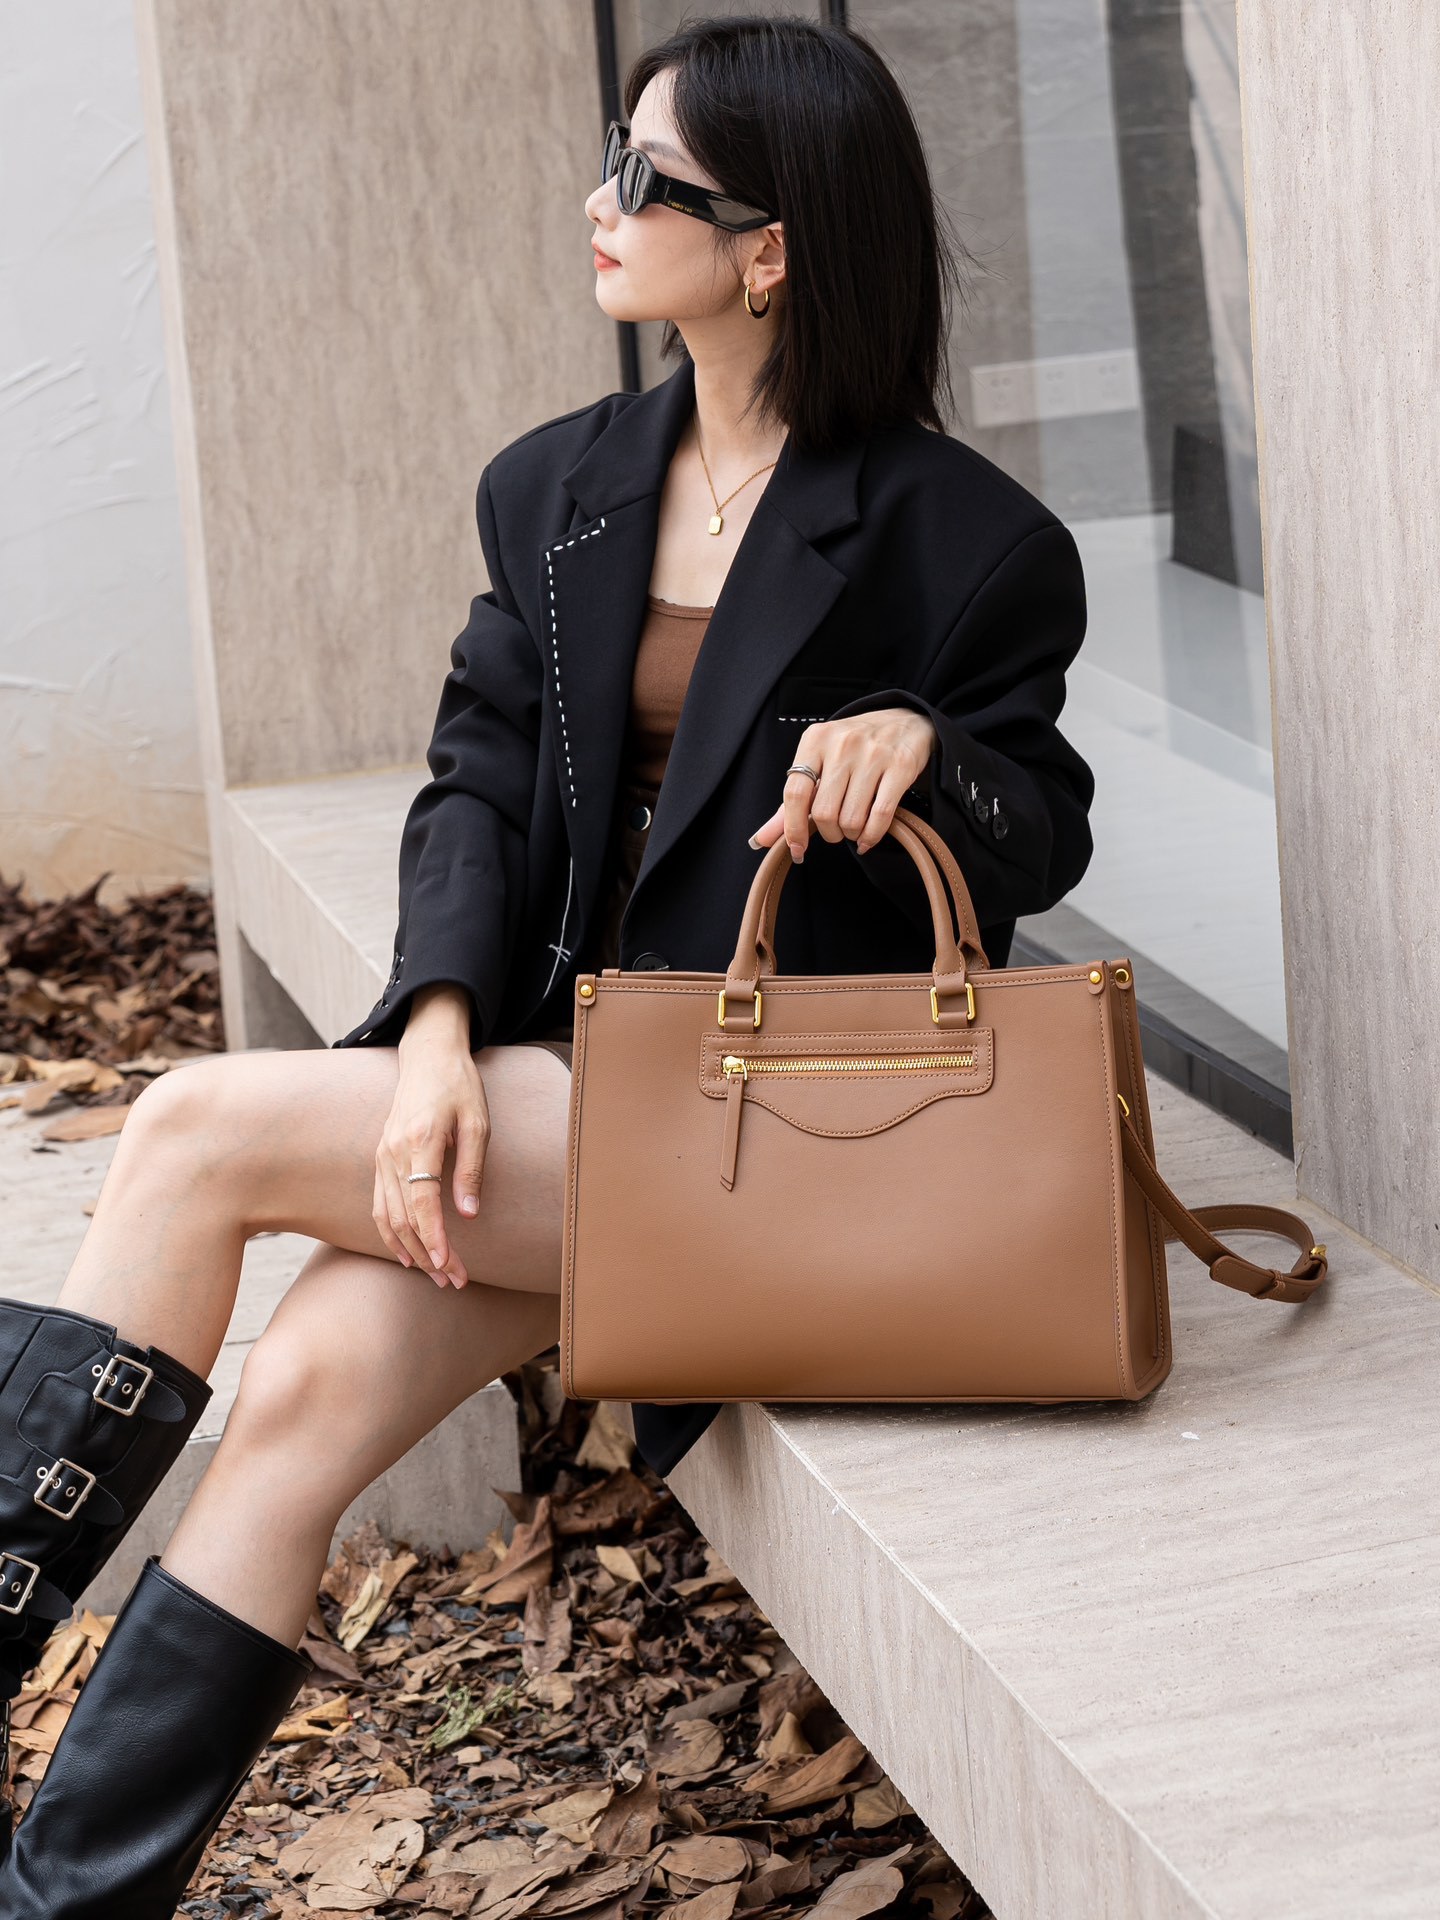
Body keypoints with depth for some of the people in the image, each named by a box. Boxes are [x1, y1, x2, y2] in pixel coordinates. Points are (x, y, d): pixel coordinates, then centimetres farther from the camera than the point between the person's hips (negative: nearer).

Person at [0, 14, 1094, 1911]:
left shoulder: (963, 537, -7)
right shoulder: (557, 491, 10)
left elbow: (1039, 840, 3)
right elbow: (478, 785, 7)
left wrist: (923, 745, -21)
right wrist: (439, 1033, -11)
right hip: (553, 1073, 6)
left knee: (195, 1135, -19)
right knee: (308, 1391, -18)